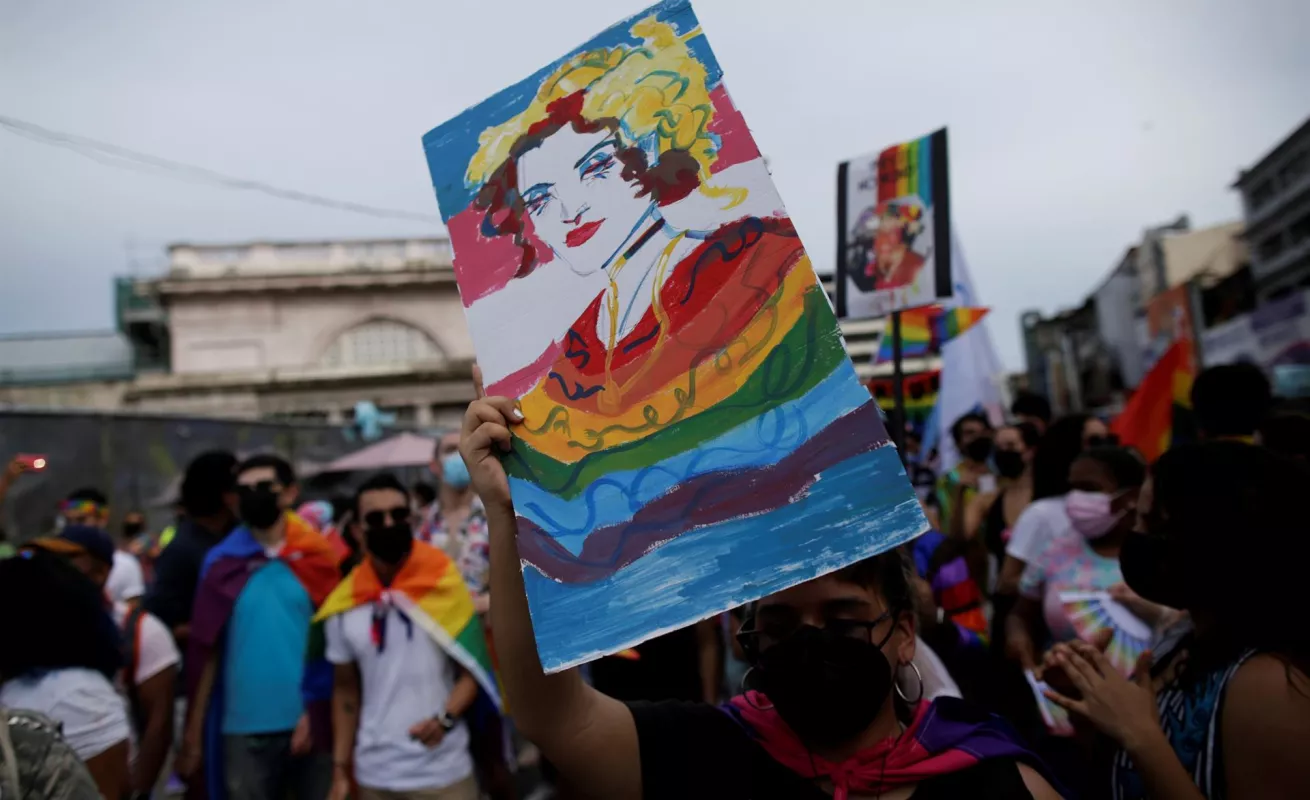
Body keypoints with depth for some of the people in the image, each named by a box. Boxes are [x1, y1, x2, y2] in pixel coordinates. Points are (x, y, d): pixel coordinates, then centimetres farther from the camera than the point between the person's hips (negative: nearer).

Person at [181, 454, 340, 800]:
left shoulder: (319, 557, -1)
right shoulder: (221, 562, 2)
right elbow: (206, 653, 5)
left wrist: (319, 713, -7)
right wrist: (193, 733, 3)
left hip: (310, 723, -1)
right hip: (242, 729, 1)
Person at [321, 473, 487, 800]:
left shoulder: (447, 587, -6)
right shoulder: (343, 607, 0)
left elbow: (472, 670, -3)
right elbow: (345, 690, 9)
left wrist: (445, 718, -20)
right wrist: (340, 768, 7)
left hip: (444, 773, -2)